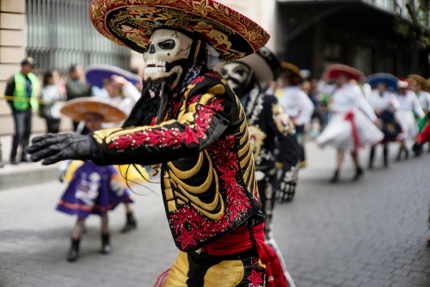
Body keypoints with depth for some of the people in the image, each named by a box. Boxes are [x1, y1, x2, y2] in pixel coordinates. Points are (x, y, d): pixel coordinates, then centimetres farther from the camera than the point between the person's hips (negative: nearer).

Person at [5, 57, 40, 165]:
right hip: (19, 110, -6)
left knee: (27, 132, 8)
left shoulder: (33, 78, 11)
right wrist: (13, 107, -6)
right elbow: (7, 95, -3)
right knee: (19, 131, -13)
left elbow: (36, 92, 22)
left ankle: (24, 155, 17)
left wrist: (34, 105, 12)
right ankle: (13, 156, -2)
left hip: (29, 110, 6)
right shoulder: (14, 79, -7)